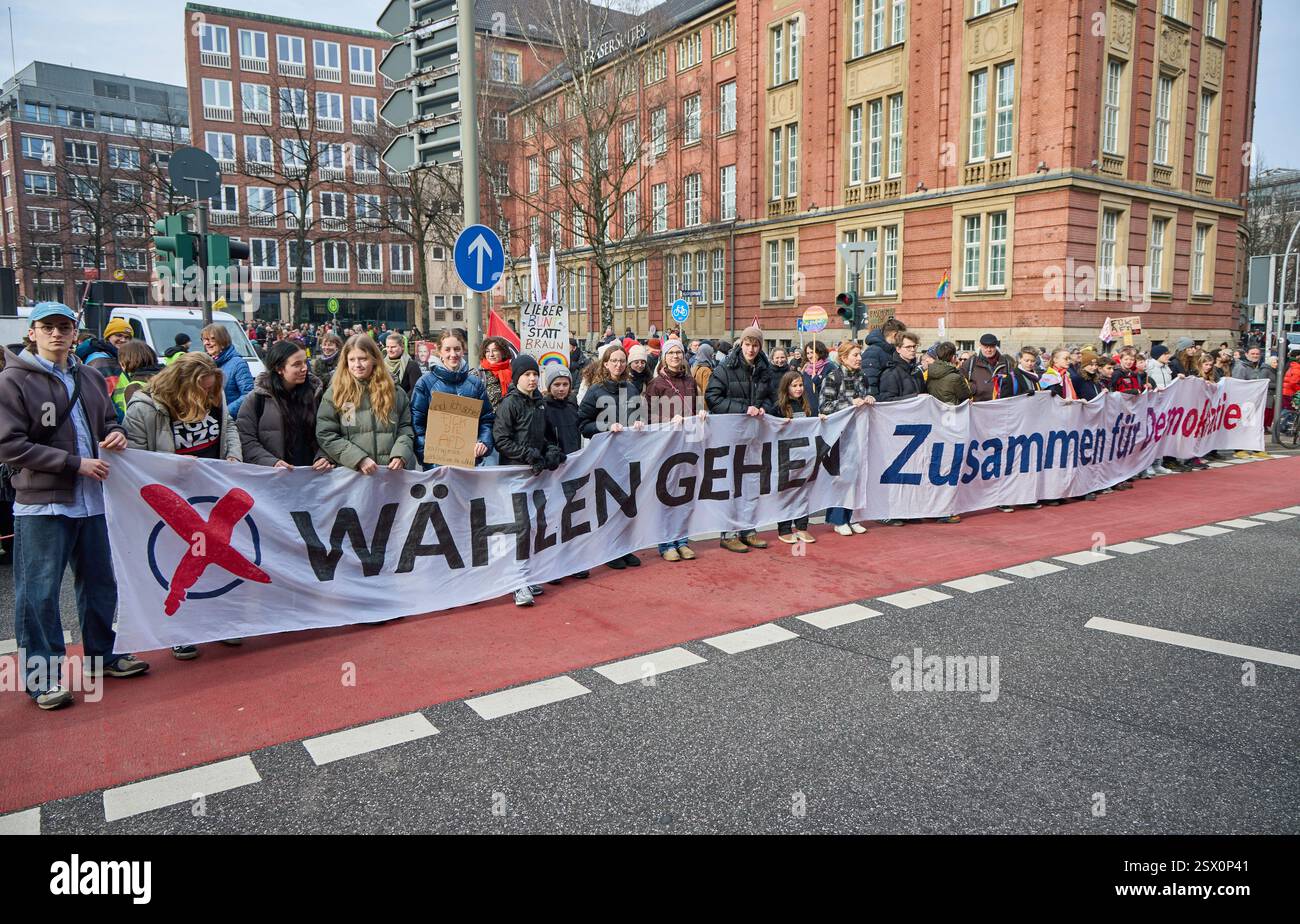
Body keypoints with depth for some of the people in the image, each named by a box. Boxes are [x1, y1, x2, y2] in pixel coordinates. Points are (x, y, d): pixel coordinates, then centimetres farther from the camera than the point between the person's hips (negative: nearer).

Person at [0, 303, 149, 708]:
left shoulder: (91, 378, 10)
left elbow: (107, 419, 25)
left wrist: (116, 433, 0)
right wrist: (75, 464, -17)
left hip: (90, 500, 6)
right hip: (41, 504, -6)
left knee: (99, 583, 16)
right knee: (40, 592, 1)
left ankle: (101, 655, 32)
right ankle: (40, 673, 13)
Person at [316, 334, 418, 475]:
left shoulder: (393, 392, 7)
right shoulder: (334, 393, 1)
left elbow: (405, 428, 9)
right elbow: (326, 436, -4)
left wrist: (400, 454, -10)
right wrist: (358, 459, -15)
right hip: (351, 473, -2)